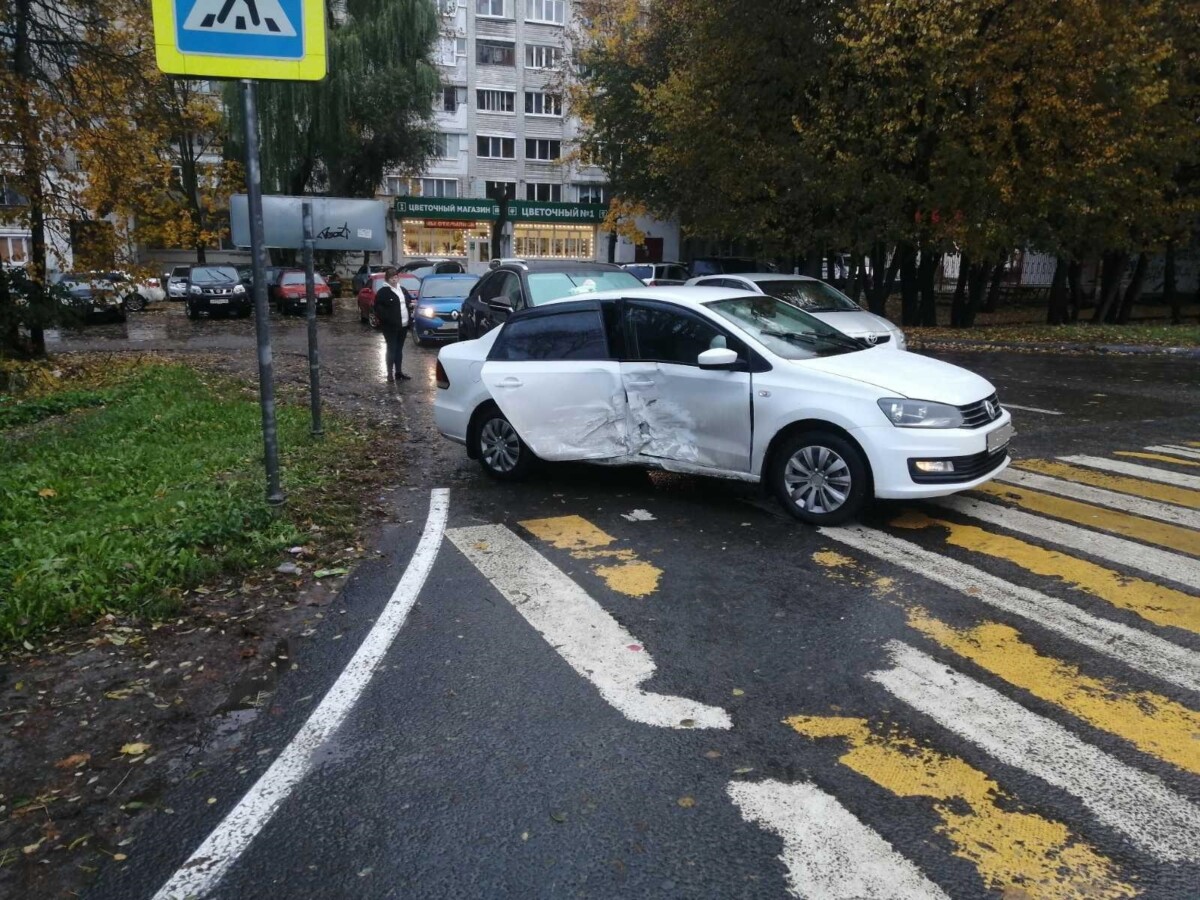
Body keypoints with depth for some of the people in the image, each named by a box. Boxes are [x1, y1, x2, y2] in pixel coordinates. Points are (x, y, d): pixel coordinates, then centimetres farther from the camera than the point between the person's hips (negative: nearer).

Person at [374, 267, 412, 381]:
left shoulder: (402, 289, 15)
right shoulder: (383, 292, -7)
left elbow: (407, 303, 22)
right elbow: (378, 308, -13)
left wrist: (409, 319, 9)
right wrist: (387, 319, -23)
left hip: (403, 325, 6)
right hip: (390, 326, -6)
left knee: (399, 349, 12)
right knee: (392, 349, -3)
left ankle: (398, 372, 19)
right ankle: (390, 373, 4)